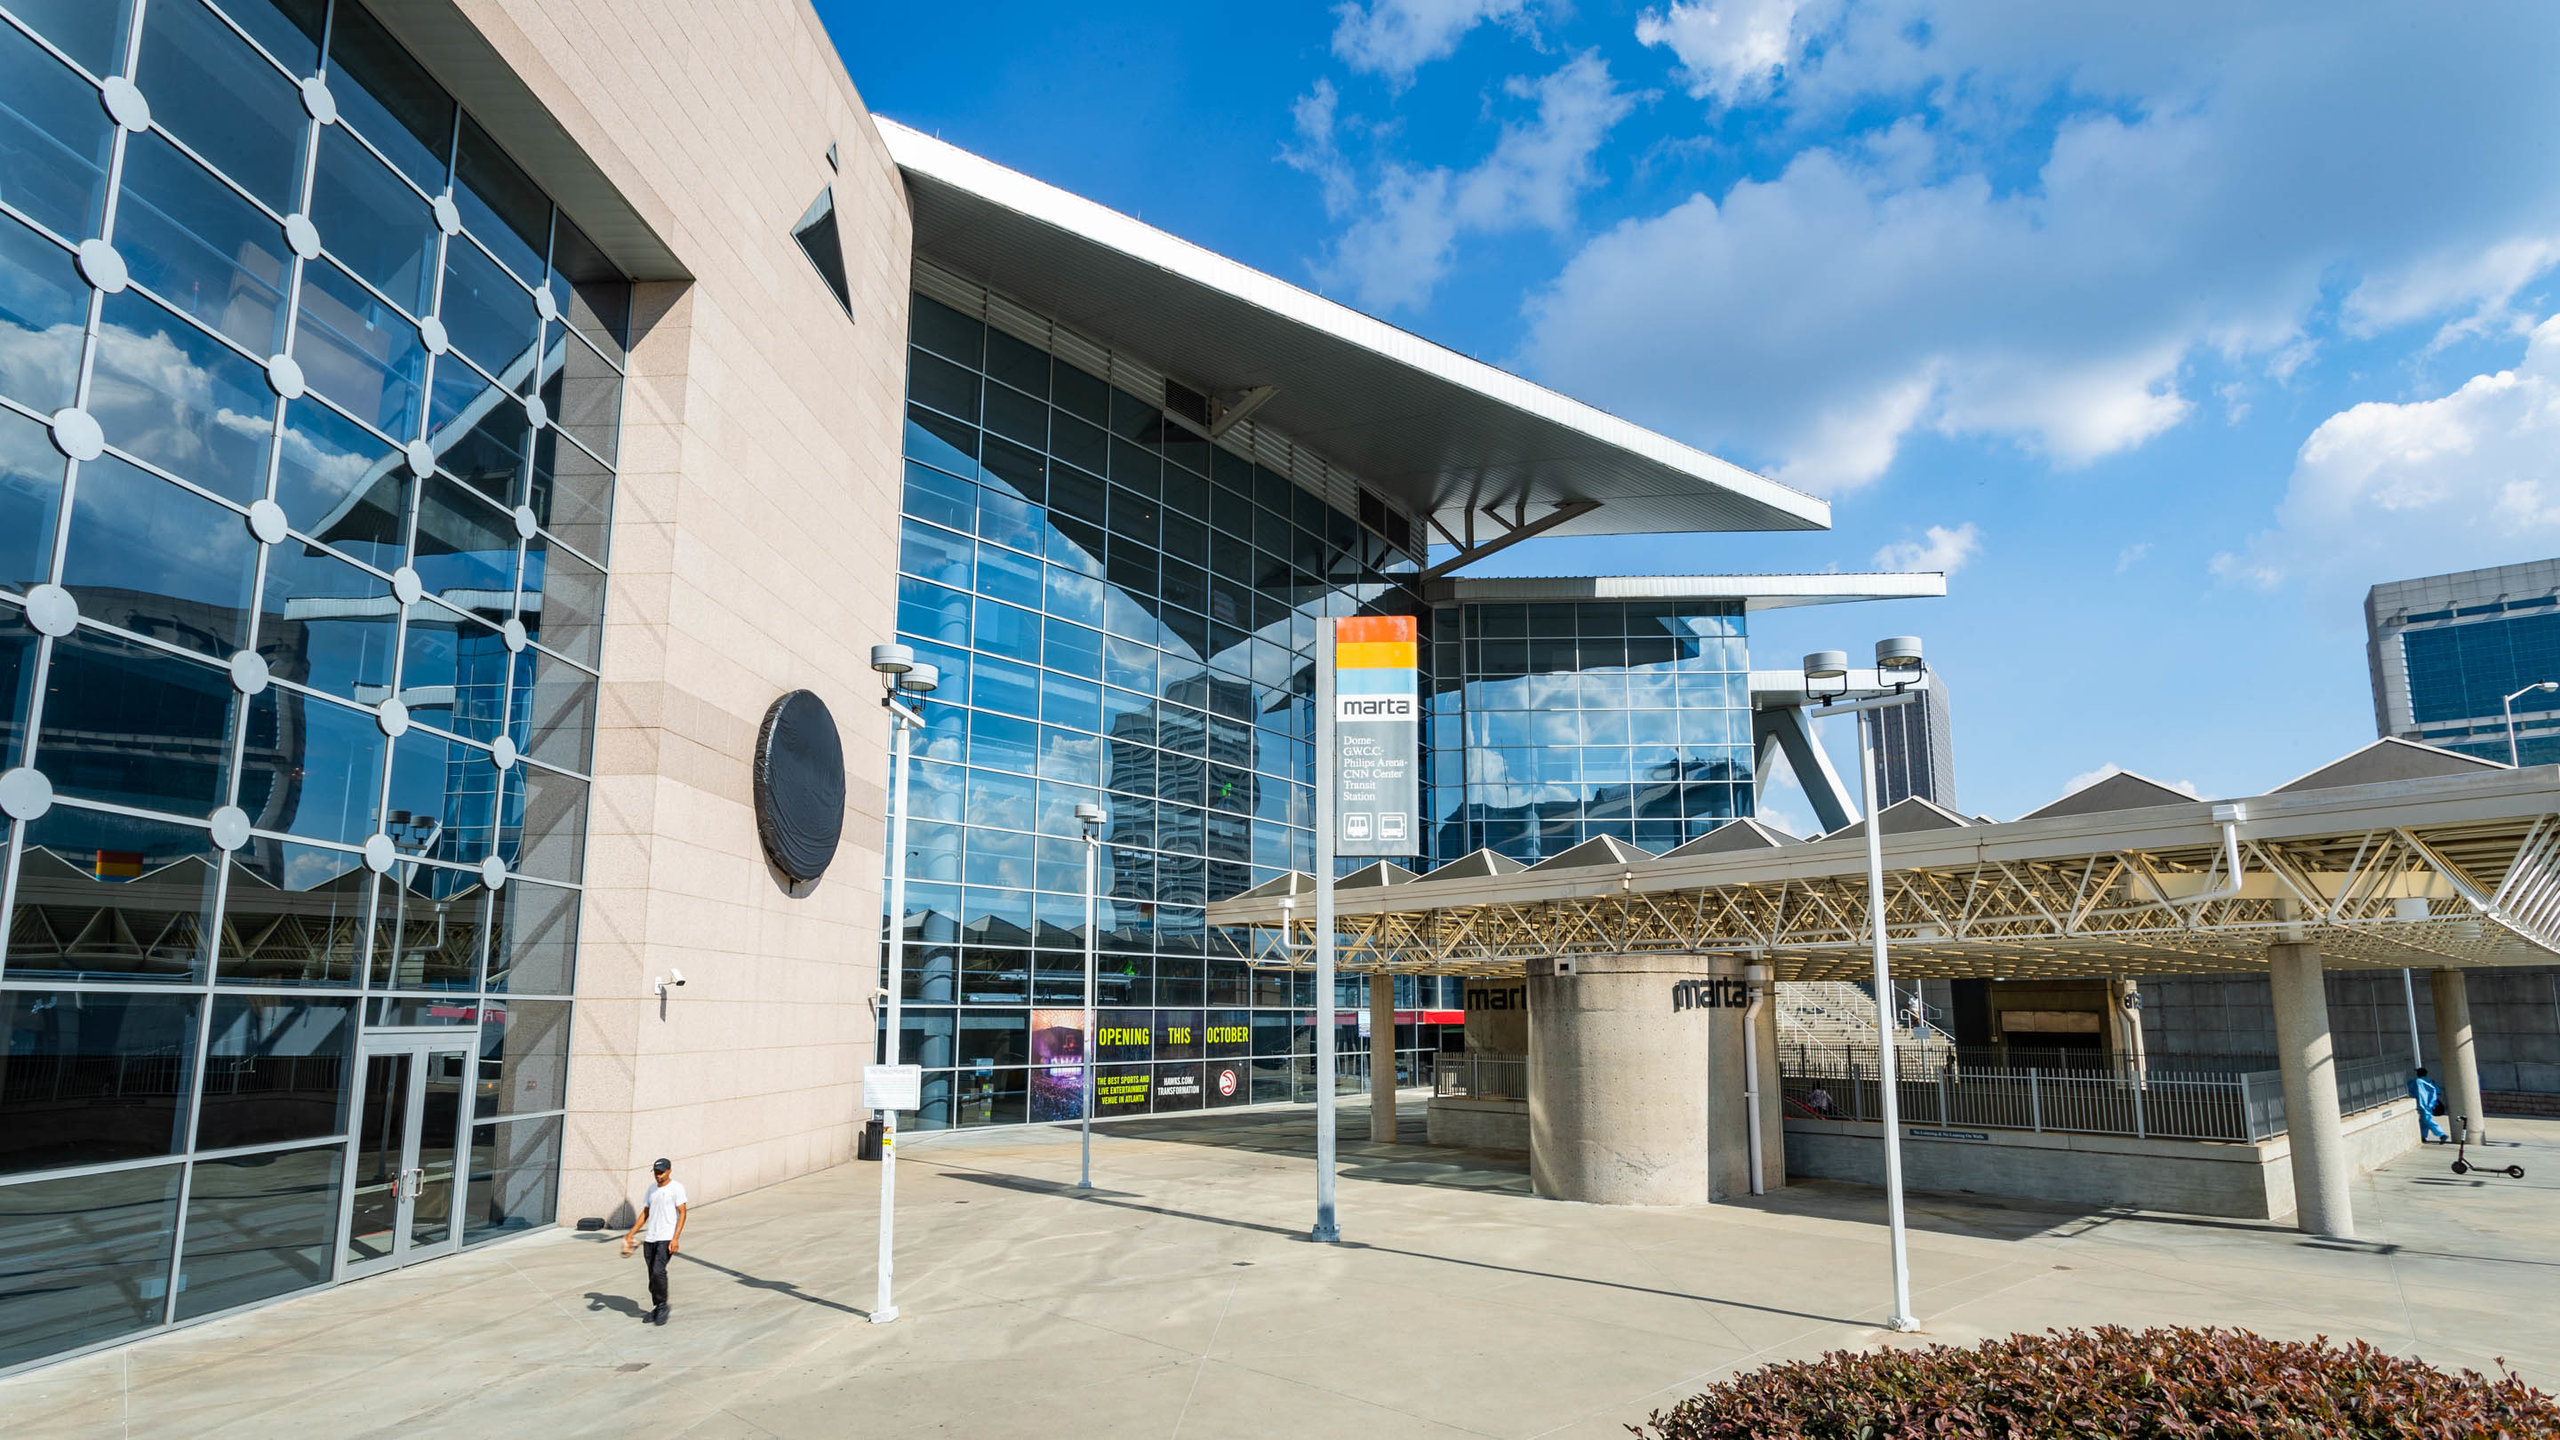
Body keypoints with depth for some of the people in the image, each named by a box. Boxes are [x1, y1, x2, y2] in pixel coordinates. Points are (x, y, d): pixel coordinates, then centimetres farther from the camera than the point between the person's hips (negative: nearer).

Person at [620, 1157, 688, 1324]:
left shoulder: (676, 1187, -6)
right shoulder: (652, 1188, 15)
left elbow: (682, 1213, -10)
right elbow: (645, 1213, 21)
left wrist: (675, 1238, -18)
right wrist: (630, 1235, 13)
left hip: (666, 1238, -7)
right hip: (649, 1238, 7)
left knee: (658, 1271, -18)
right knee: (652, 1275, 8)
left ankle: (663, 1306, -3)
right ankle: (657, 1309, 18)